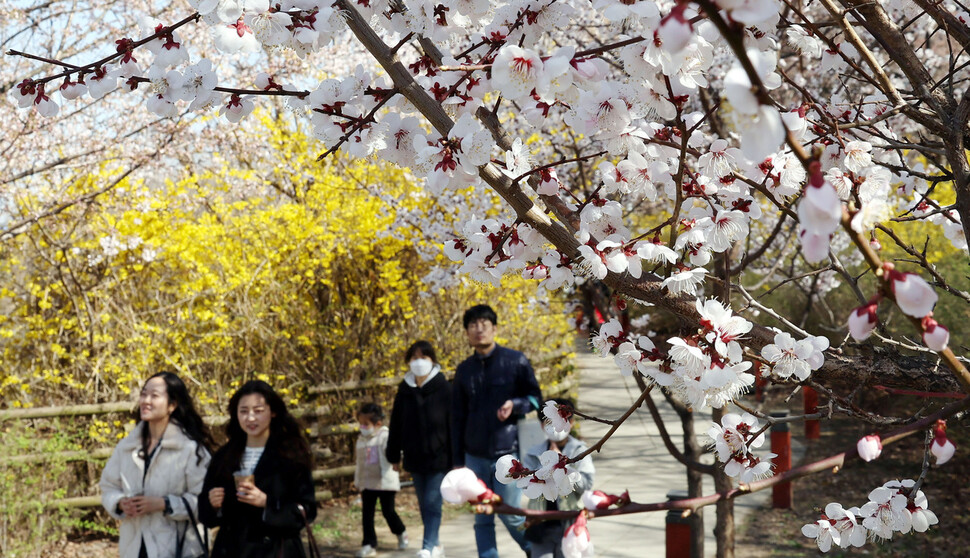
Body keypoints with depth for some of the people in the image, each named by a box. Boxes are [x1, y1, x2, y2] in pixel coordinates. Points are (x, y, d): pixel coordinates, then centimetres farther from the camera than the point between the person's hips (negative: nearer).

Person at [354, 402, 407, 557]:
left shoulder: (385, 437, -9)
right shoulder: (361, 440, 11)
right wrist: (358, 481, 20)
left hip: (385, 482, -6)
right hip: (367, 483, 6)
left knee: (388, 511, 1)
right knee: (367, 514, 2)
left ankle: (401, 533, 29)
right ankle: (369, 544, 6)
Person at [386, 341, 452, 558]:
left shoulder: (443, 389, -7)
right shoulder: (405, 389, 5)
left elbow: (454, 424, -8)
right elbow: (396, 424, 11)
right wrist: (394, 455, 11)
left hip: (438, 456, -5)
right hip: (414, 457, 5)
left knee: (432, 502, -9)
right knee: (424, 504, 12)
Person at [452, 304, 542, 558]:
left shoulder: (515, 361, -1)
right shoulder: (464, 370, 10)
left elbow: (535, 398, 3)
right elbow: (457, 417, 14)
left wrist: (515, 405, -19)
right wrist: (458, 460, 10)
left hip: (508, 452, -4)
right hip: (476, 456, 4)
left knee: (510, 515, -2)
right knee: (482, 519, 5)